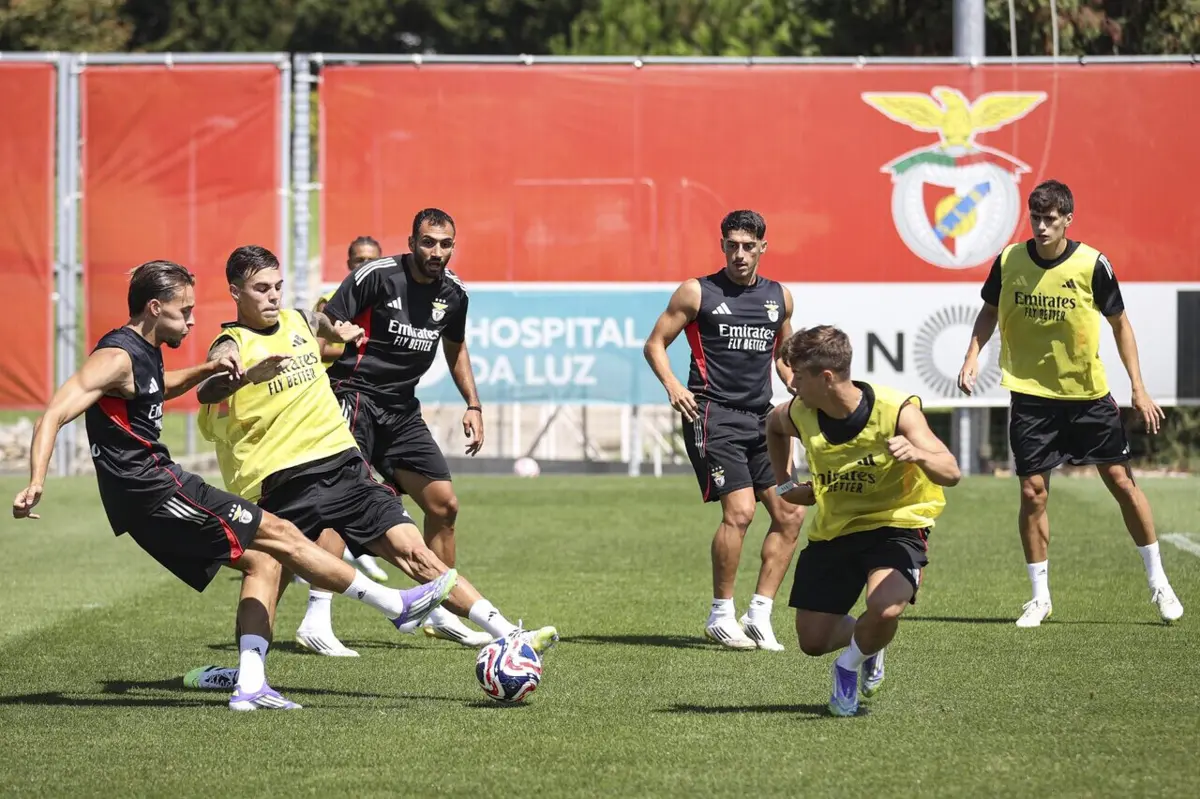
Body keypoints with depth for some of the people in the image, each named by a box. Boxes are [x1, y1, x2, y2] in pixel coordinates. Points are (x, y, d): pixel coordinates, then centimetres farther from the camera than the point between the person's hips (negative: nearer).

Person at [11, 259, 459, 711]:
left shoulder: (144, 352, 16)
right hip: (153, 491, -11)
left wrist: (209, 370, 23)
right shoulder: (116, 358, -14)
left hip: (154, 495, 11)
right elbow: (54, 415, -24)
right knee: (280, 535, -5)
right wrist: (36, 484, -37)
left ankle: (250, 686, 2)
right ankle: (397, 606, 2)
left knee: (261, 562, 11)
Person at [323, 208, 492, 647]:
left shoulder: (453, 292, 6)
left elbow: (455, 347, 25)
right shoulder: (376, 276, -13)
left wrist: (473, 405, 18)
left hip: (402, 408, 7)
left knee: (444, 504, 8)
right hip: (355, 395, -7)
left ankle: (438, 612, 24)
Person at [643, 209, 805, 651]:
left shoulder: (779, 297, 13)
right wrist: (673, 385, -15)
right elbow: (655, 343, 3)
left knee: (790, 515, 0)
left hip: (760, 417, 6)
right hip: (713, 415, -6)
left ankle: (759, 614, 9)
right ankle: (721, 616, -5)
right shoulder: (697, 292, -1)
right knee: (740, 510, -18)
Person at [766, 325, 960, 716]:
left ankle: (849, 666, 2)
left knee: (884, 610, -32)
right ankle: (867, 647, 39)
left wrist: (917, 455, -53)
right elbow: (773, 425, 16)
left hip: (895, 526, -5)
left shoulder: (895, 410, -25)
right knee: (813, 640, 4)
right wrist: (784, 483, 11)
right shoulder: (799, 415, -12)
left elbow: (950, 472, -32)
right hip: (833, 532, 5)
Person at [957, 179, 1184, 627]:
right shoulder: (1009, 261, -5)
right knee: (1033, 493, -2)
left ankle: (1158, 583, 15)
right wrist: (972, 356, -4)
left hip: (1088, 394, -1)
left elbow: (1119, 323, 0)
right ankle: (1040, 598, 10)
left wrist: (1138, 388, -3)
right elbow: (990, 311, 12)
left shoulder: (1092, 265, -11)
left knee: (1122, 481, 1)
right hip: (1030, 394, 1)